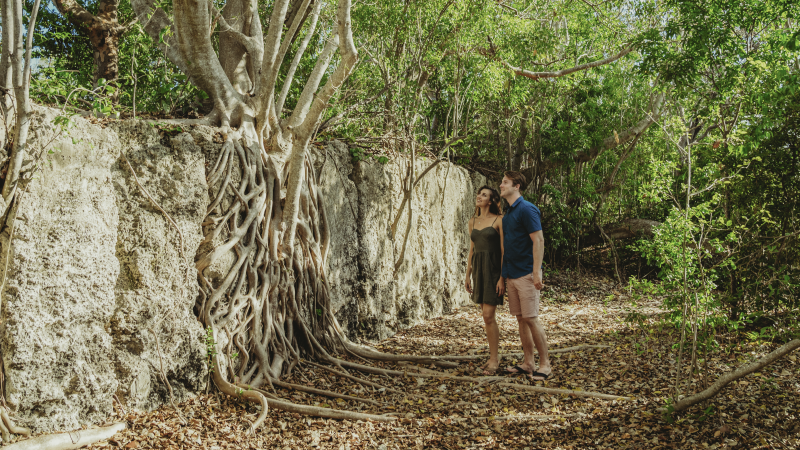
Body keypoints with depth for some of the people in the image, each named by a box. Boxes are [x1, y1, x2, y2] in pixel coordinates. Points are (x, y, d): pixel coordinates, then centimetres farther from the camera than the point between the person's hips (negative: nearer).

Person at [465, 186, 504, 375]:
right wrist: (467, 275, 14)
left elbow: (504, 251, -10)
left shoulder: (499, 220, -7)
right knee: (487, 316, 10)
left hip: (493, 269, -6)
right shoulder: (473, 222, 12)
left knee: (488, 315, -10)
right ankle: (494, 357, 19)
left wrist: (502, 278, -15)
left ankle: (494, 358, 1)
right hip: (478, 269, 6)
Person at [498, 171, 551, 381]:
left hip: (525, 273, -9)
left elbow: (538, 241, -17)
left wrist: (537, 273, -22)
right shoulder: (508, 213, 15)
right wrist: (504, 273, 18)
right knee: (521, 319, 10)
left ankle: (545, 364, 4)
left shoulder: (526, 209, -12)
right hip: (511, 274, 9)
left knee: (531, 319, -6)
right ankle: (527, 363, 17)